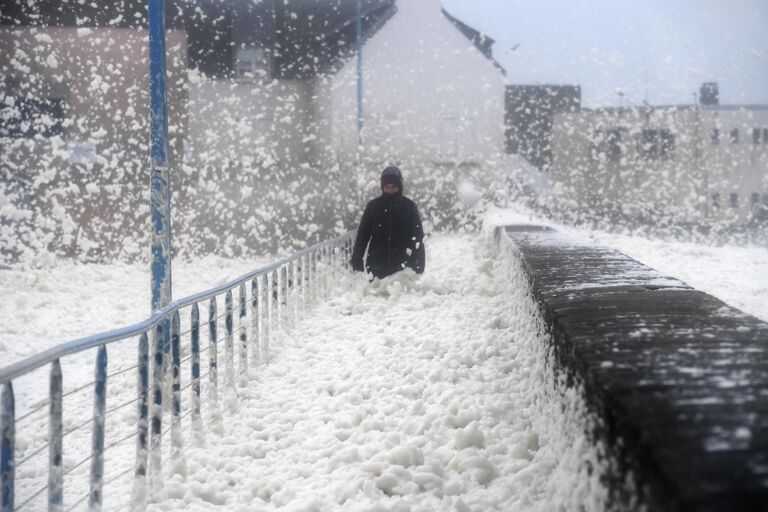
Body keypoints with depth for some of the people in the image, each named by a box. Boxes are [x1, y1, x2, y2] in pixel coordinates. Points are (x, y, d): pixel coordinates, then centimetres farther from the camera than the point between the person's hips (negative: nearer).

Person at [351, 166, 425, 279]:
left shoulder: (409, 206, 2)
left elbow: (418, 237, 4)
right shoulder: (373, 206, 5)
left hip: (402, 266, -1)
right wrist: (356, 260, 2)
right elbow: (362, 234, 8)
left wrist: (419, 265, -1)